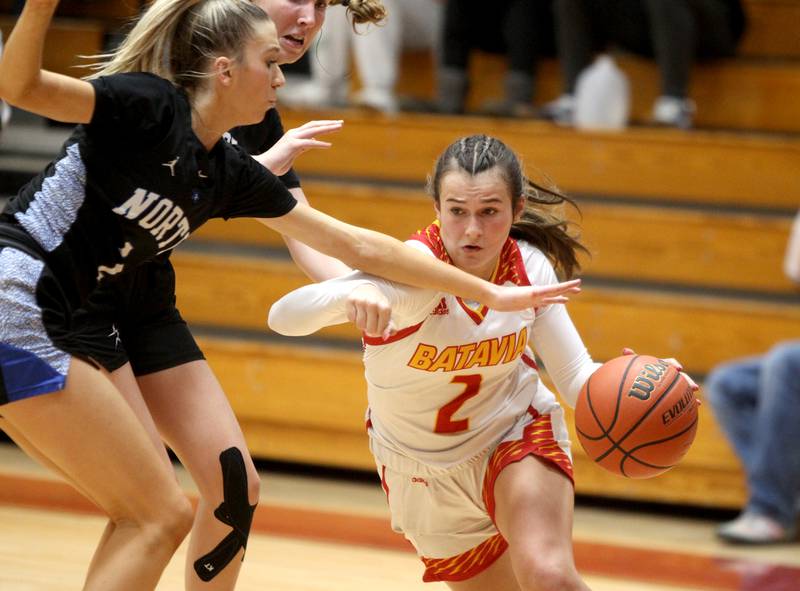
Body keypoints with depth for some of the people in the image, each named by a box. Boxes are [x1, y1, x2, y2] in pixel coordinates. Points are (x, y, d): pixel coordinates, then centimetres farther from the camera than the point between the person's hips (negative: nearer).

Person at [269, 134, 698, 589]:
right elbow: (284, 317, -42)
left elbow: (576, 375, -10)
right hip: (424, 470, -1)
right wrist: (349, 295, -64)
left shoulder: (529, 267, -17)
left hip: (517, 434, 1)